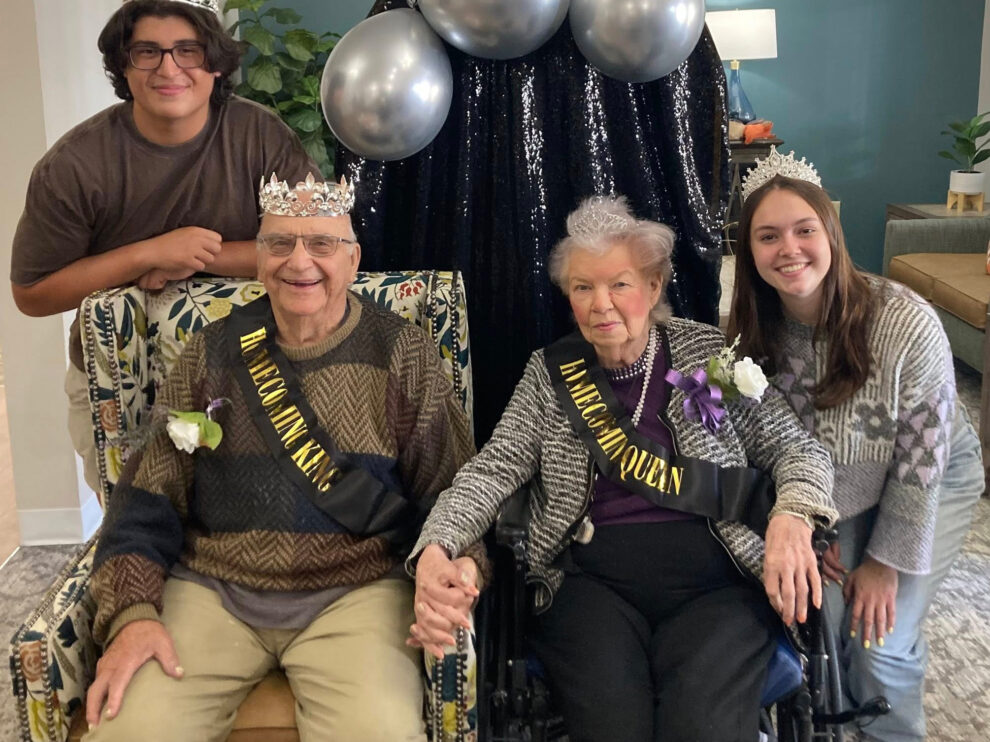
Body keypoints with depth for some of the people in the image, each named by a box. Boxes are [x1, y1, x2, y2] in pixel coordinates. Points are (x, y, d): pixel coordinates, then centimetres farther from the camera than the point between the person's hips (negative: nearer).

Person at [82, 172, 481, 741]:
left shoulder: (403, 354, 4)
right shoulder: (214, 353, 9)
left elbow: (452, 494, 4)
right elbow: (149, 496, 8)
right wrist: (132, 613, -6)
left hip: (358, 592, -1)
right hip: (210, 587, 2)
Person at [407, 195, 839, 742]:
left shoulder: (710, 353, 8)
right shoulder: (551, 371, 11)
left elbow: (795, 447, 9)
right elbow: (493, 470, 4)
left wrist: (792, 517, -14)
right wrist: (435, 549, -15)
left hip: (715, 580, 0)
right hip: (592, 582, 1)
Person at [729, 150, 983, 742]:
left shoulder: (908, 324, -31)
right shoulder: (757, 331, -17)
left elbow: (920, 460, -22)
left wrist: (887, 562, -14)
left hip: (928, 485, -3)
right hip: (837, 489, 3)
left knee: (881, 643, -12)